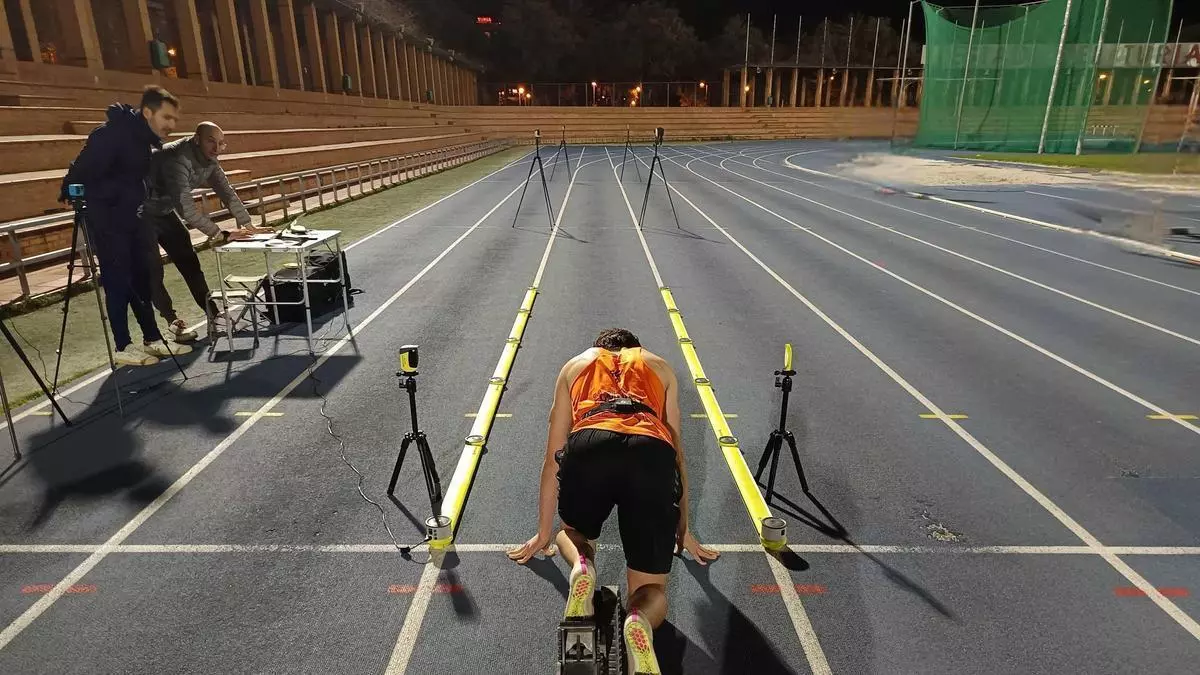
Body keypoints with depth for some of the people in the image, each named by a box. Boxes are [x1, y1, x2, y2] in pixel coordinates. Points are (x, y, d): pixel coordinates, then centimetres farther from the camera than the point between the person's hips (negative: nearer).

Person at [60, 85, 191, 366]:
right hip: (108, 220, -8)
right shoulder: (113, 134, -21)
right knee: (118, 282, -3)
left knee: (142, 278, 10)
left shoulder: (147, 138, 5)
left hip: (133, 217, 8)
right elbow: (82, 172, -23)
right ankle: (123, 348, 7)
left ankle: (152, 340, 18)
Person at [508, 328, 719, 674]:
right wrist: (684, 530, 48)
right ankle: (640, 621, -20)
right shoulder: (661, 367, 36)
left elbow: (554, 456, 37)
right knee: (651, 591, 15)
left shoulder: (575, 365, 35)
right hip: (652, 454, 0)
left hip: (588, 448, 0)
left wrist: (543, 532, 47)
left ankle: (581, 565, -1)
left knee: (572, 532, 33)